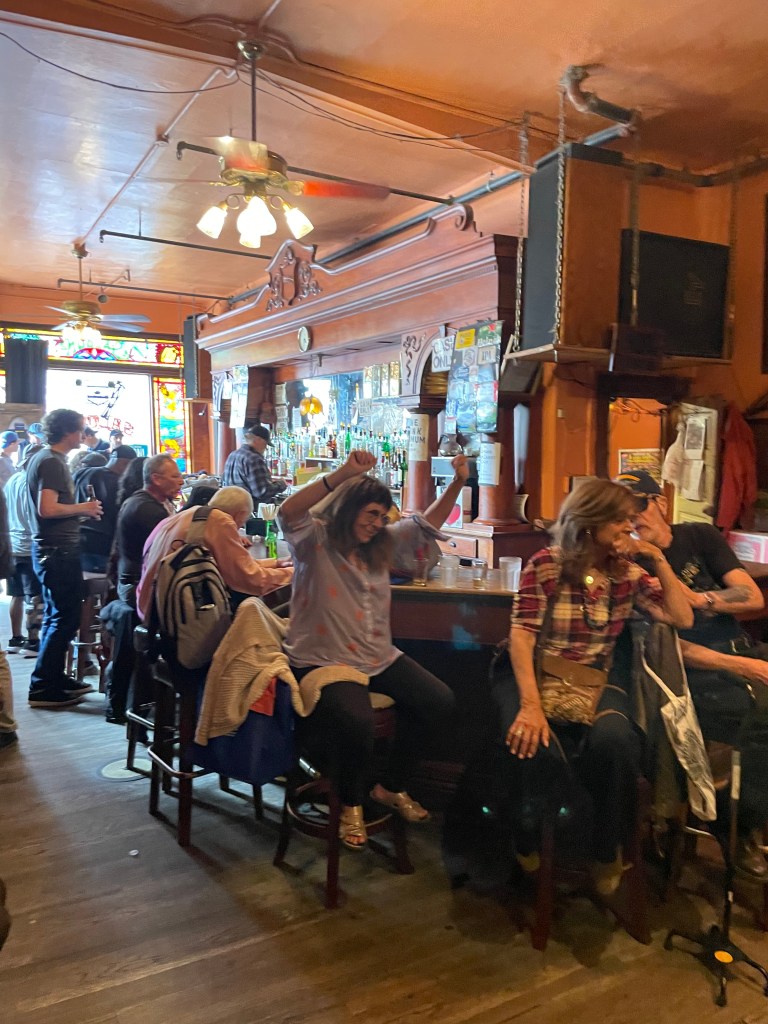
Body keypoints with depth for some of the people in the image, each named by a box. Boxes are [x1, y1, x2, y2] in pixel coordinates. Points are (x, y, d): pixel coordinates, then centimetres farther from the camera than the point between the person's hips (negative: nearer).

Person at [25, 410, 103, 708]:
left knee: (57, 616, 17)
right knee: (64, 619, -4)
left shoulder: (42, 458, 14)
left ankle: (54, 678, 28)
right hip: (58, 550, -11)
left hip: (51, 548, 11)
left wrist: (80, 510, 13)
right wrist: (83, 508, -14)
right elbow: (47, 509, -26)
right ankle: (43, 688, 2)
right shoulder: (52, 462, -17)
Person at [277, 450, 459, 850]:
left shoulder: (382, 543, 11)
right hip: (323, 661, -7)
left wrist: (457, 483, 4)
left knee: (438, 700, -4)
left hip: (378, 656, 8)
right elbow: (287, 513, -30)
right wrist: (343, 474, -40)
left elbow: (427, 525, 18)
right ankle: (350, 804, 2)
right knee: (356, 720, -33)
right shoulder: (314, 540, -9)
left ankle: (392, 787, 18)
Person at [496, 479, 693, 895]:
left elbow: (682, 618, 0)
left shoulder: (628, 571, 6)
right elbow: (521, 635, -16)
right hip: (536, 674, -2)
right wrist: (530, 704, -28)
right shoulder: (546, 564, -8)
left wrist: (659, 560, -7)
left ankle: (607, 851, -3)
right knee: (536, 746, -33)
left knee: (614, 740, -32)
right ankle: (524, 841, 1)